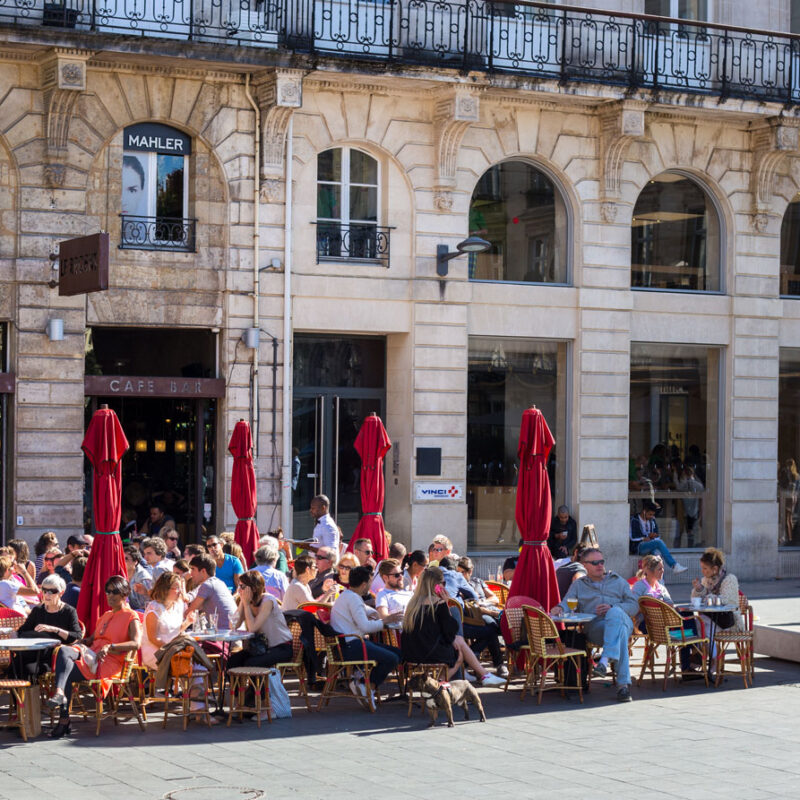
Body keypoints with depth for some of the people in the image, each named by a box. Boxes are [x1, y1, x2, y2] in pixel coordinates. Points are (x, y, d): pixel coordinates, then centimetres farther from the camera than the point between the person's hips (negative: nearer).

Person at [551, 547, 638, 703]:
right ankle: (623, 683, -46)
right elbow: (567, 604, 11)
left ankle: (604, 661, -53)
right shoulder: (578, 585, 28)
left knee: (615, 613, -39)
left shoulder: (619, 581, 28)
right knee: (620, 632, -36)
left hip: (621, 619, 0)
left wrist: (612, 607, -4)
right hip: (594, 626, 0)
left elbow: (634, 606, 16)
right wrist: (559, 608, -16)